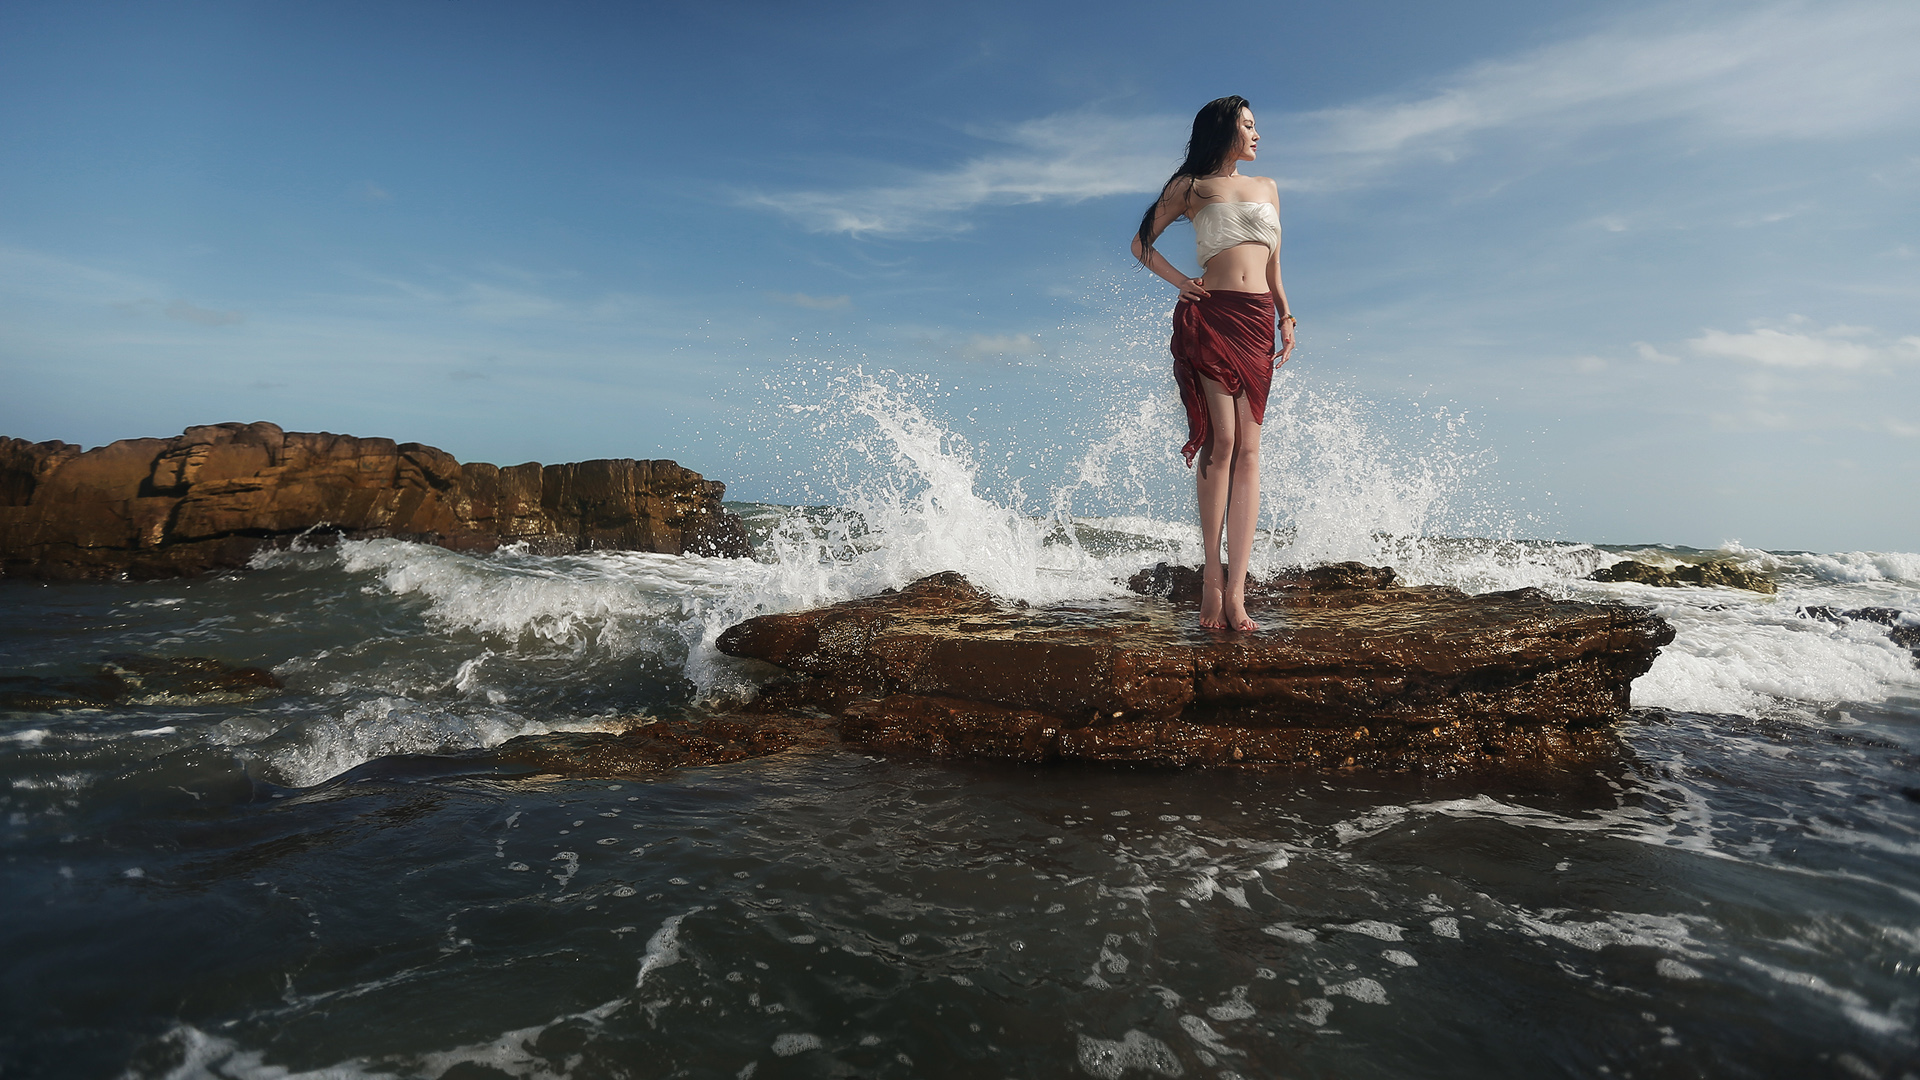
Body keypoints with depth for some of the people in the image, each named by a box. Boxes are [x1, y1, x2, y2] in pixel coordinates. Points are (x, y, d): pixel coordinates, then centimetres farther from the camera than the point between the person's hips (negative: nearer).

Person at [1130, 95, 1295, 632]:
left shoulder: (1267, 186, 24)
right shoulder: (1191, 187, 11)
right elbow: (1142, 242, 14)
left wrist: (1286, 317, 14)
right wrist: (1179, 281, 1)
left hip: (1257, 321, 4)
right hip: (1208, 316, -4)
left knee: (1248, 447, -7)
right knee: (1221, 439, -15)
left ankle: (1235, 589, -10)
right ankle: (1212, 573, -6)